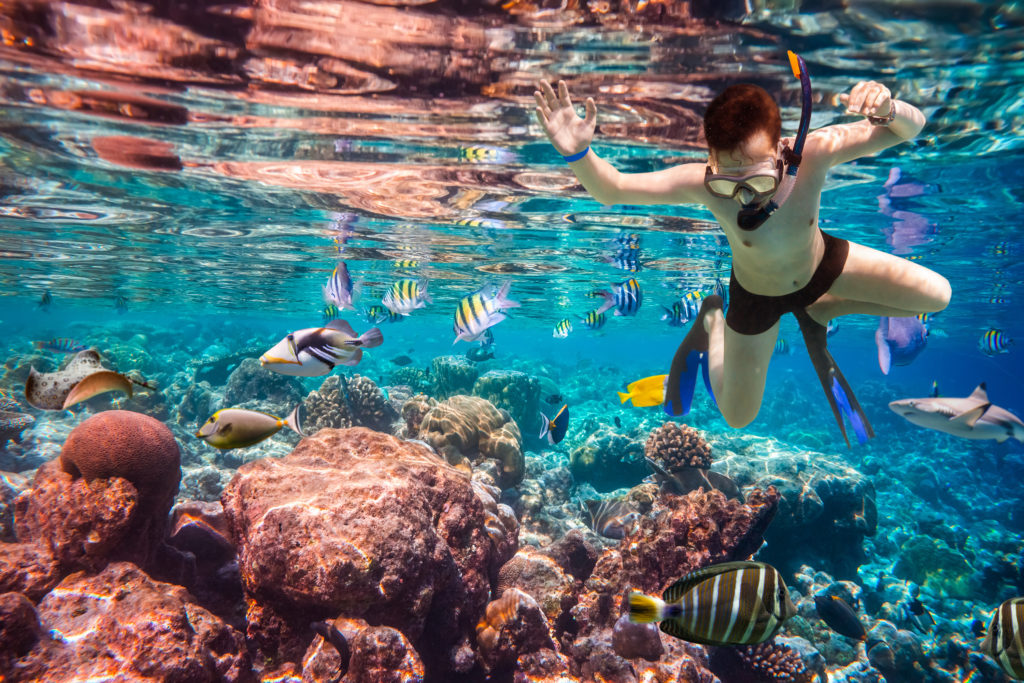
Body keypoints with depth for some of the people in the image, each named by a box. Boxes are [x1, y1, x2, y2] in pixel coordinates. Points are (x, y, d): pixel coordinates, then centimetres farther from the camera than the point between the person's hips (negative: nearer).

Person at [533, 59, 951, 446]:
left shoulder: (814, 152, -36)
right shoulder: (702, 185, -38)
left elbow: (909, 129, -30)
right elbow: (613, 191, -33)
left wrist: (887, 110, -54)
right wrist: (577, 154, -53)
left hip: (822, 265, 2)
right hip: (757, 297, -1)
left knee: (937, 297, 1)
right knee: (738, 417, 13)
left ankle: (818, 312, 18)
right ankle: (712, 321, 37)